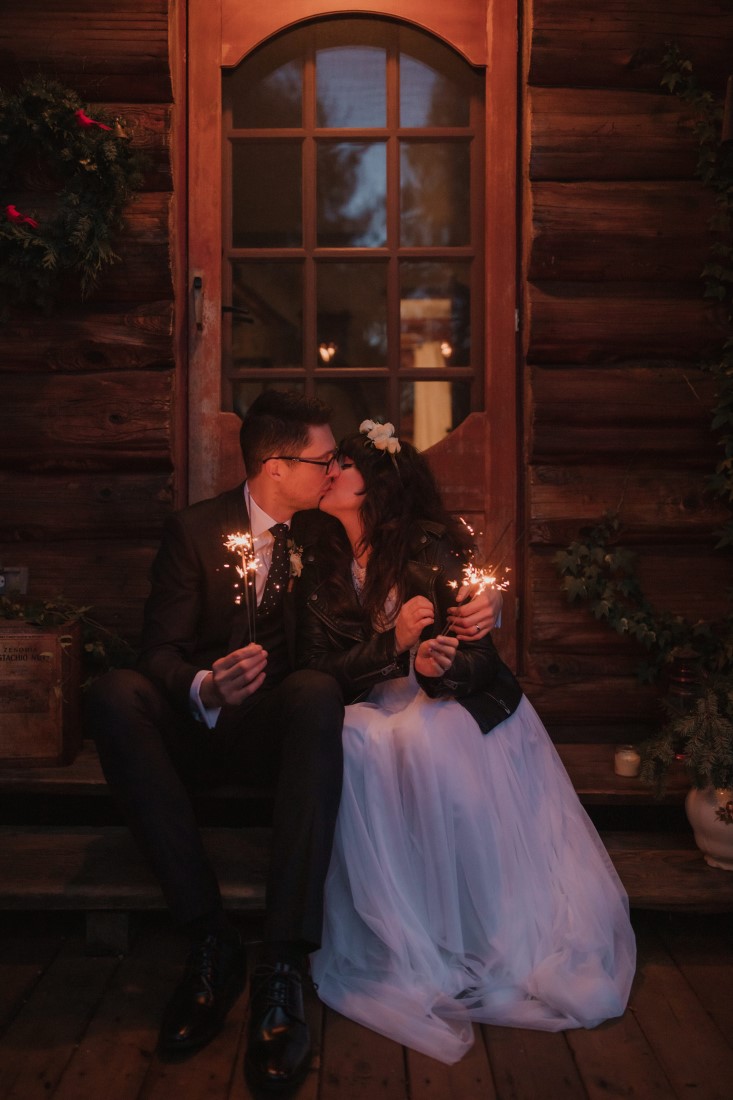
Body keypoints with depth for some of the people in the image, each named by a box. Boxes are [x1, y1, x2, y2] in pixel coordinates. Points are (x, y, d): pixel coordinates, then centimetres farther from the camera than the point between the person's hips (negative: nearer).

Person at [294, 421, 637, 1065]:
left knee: (425, 740, -35)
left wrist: (440, 667, -36)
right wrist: (396, 648, -23)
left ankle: (481, 942, -19)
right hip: (373, 707, 3)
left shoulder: (434, 545, -9)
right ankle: (404, 945, -21)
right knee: (353, 746, -31)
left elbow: (475, 654, -12)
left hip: (457, 705, -2)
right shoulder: (321, 562, 2)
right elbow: (319, 664, -6)